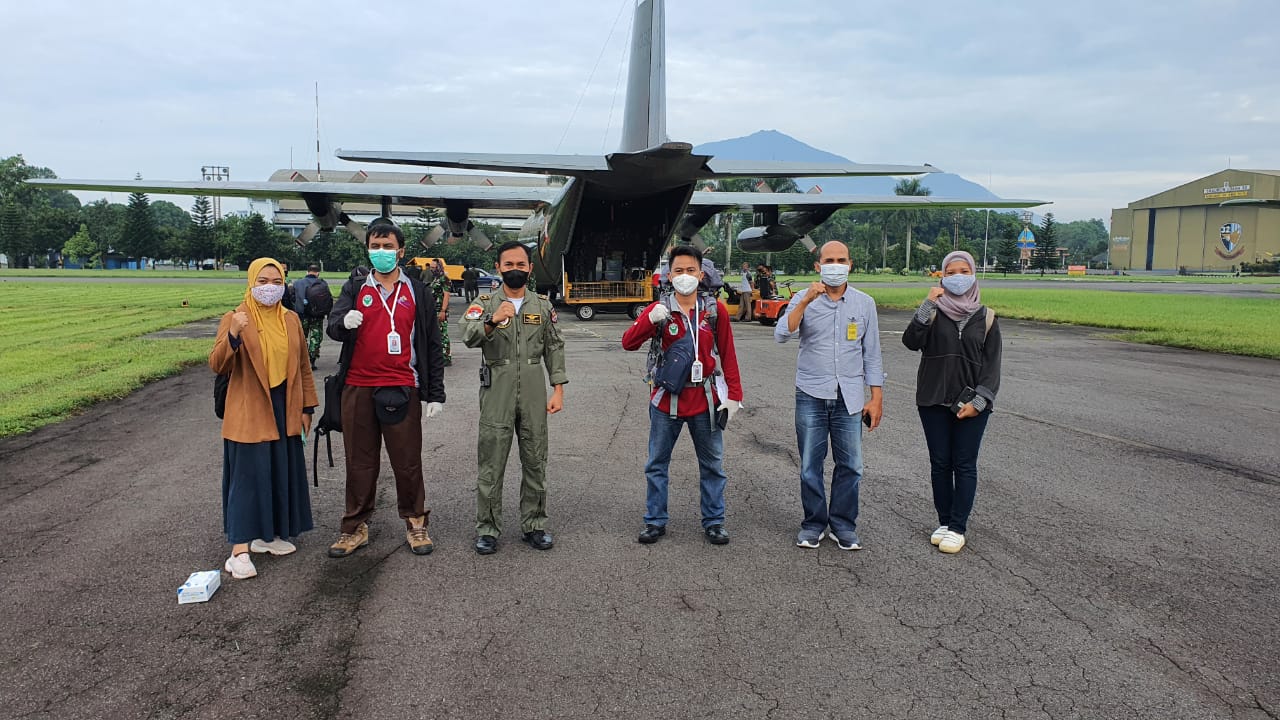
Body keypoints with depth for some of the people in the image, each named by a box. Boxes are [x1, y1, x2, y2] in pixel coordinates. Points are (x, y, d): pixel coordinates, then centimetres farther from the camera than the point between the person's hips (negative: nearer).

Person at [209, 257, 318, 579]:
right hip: (249, 414, -5)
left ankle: (268, 535, 28)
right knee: (248, 476, -4)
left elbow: (302, 366, 14)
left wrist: (307, 407, 13)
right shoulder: (235, 319, -8)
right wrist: (232, 336, -35)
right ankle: (240, 550, 0)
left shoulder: (290, 320, 7)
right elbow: (217, 366, -18)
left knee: (282, 474, 12)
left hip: (284, 411, 6)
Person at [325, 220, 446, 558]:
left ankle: (415, 523, 18)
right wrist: (344, 321, -29)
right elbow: (333, 325, -4)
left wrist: (435, 394, 3)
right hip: (358, 388, 1)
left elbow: (432, 345, 8)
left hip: (402, 390, -1)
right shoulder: (355, 288, 11)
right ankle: (355, 527, 20)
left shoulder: (417, 292, 8)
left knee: (408, 461, 2)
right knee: (360, 461, 8)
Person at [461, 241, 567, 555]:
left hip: (534, 396, 2)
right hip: (497, 395, -2)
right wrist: (492, 321, -35)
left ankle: (533, 525, 21)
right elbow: (469, 338, -16)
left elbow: (554, 349, 8)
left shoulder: (543, 306, 9)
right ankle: (487, 529, 13)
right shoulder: (484, 304, 2)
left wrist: (558, 390, 0)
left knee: (535, 461, 9)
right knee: (491, 463, 2)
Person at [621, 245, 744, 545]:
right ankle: (655, 521, 22)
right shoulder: (659, 310, -2)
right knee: (657, 464, 8)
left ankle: (713, 522, 23)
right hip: (667, 399, 0)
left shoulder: (715, 310, -1)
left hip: (705, 398, 0)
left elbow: (728, 355, 3)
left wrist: (733, 395, 0)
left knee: (712, 464, 9)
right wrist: (650, 320, -29)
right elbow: (628, 343, -13)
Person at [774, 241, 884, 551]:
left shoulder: (864, 303, 4)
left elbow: (871, 354, 7)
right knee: (810, 466, 5)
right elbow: (781, 335, -16)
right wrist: (806, 301, -24)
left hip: (849, 397, 1)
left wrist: (877, 397, 4)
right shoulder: (803, 299, 0)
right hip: (811, 396, -1)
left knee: (850, 465, 4)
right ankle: (814, 524, 20)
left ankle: (843, 526, 19)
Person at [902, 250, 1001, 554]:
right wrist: (927, 305, -22)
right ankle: (944, 522, 18)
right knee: (940, 463, 7)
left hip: (971, 404, 0)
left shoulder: (986, 318, 4)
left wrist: (978, 401, -8)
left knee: (964, 465, 1)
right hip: (934, 401, 1)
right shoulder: (933, 313, 2)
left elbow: (992, 365, 3)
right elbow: (911, 341, -15)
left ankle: (958, 527, 8)